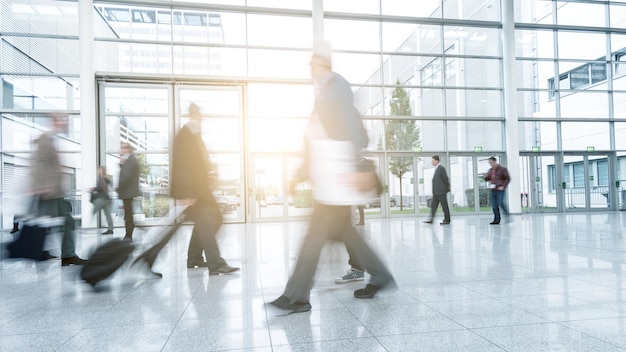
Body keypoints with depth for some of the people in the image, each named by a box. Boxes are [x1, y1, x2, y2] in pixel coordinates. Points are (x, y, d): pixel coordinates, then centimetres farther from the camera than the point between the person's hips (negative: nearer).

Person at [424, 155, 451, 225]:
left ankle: (447, 220, 7)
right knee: (433, 205, 5)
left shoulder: (441, 168, -13)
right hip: (436, 192, 9)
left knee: (444, 206, -1)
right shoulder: (436, 168, 16)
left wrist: (447, 187, -3)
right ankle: (431, 220, 5)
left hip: (441, 191, -9)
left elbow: (446, 178, -13)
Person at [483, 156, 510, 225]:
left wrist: (503, 186, -13)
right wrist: (485, 176, -2)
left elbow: (508, 178, -2)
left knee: (500, 203, -15)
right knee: (494, 205, 1)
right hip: (492, 190, 5)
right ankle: (496, 220, 4)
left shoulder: (503, 169, 0)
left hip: (500, 190, -5)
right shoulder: (490, 170, 16)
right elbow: (487, 179, 22)